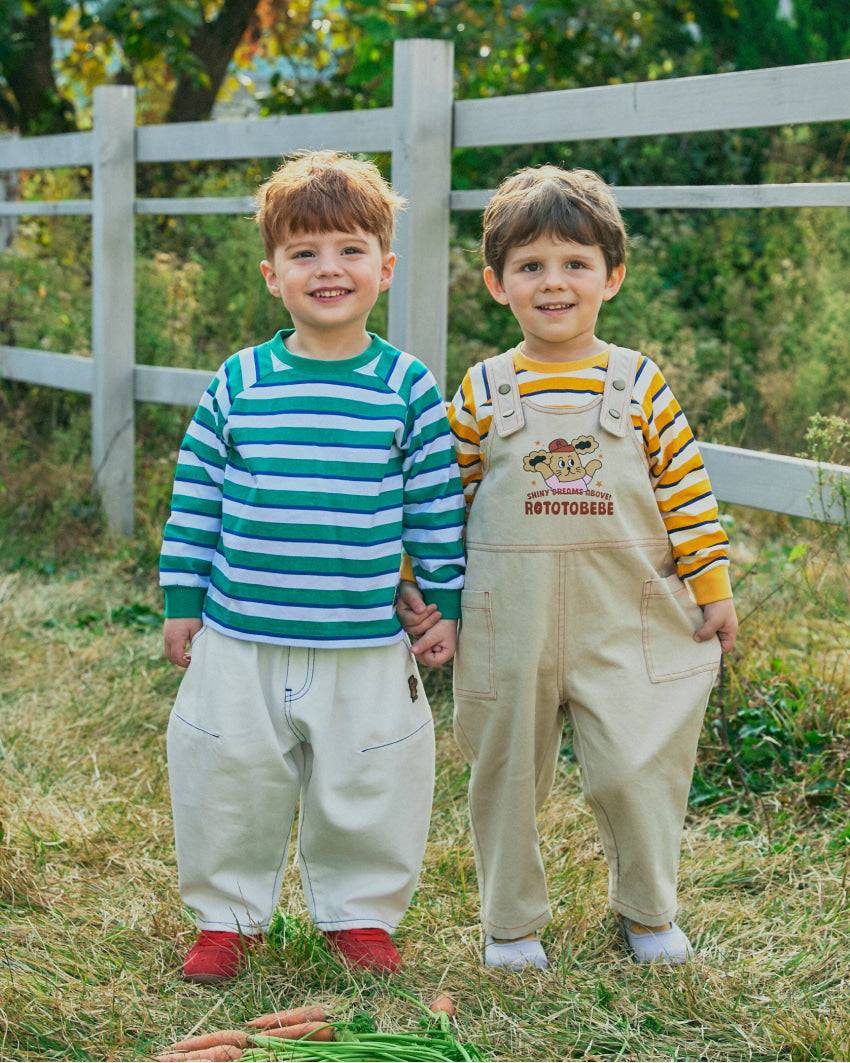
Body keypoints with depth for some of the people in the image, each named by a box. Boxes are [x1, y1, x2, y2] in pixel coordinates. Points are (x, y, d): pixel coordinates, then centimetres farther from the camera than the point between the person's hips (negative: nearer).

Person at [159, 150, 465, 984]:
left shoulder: (409, 389, -3)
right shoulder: (238, 384, -2)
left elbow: (437, 508, 4)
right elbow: (195, 500, 5)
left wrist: (443, 605, 5)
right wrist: (182, 602, 5)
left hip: (366, 648, -1)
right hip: (239, 642, 1)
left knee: (367, 790, 10)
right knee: (229, 785, 11)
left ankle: (359, 914, 32)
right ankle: (227, 915, 32)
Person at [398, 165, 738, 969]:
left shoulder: (639, 385, 0)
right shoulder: (482, 393, 1)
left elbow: (685, 491, 3)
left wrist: (712, 587, 3)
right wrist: (415, 586, 2)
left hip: (626, 619, 0)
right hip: (509, 623, 1)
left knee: (634, 768, 1)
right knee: (506, 768, 10)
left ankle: (647, 910, 27)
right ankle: (510, 919, 30)